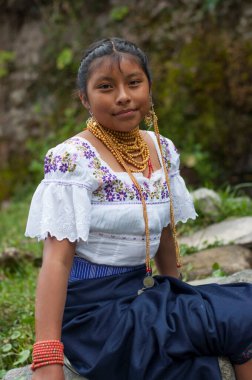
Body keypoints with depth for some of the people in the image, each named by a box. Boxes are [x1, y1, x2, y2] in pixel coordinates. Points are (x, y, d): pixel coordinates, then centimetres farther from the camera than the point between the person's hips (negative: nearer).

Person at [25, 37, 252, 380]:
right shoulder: (73, 159, -14)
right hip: (95, 308, -6)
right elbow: (57, 258, -20)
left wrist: (177, 299, 22)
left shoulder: (163, 150, 6)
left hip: (144, 292, 6)